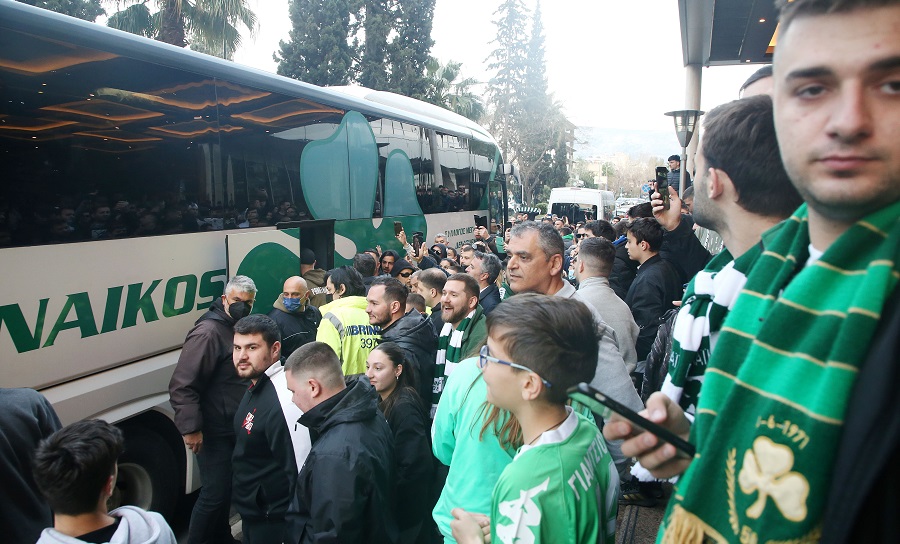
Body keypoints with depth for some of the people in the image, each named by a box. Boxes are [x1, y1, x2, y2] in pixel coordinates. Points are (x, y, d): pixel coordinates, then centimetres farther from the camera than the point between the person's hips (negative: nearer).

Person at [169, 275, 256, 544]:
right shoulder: (208, 332, -21)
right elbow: (182, 385, -25)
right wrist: (190, 427, -28)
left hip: (236, 428, 9)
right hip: (214, 432, -8)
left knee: (226, 487, 20)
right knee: (215, 492, -3)